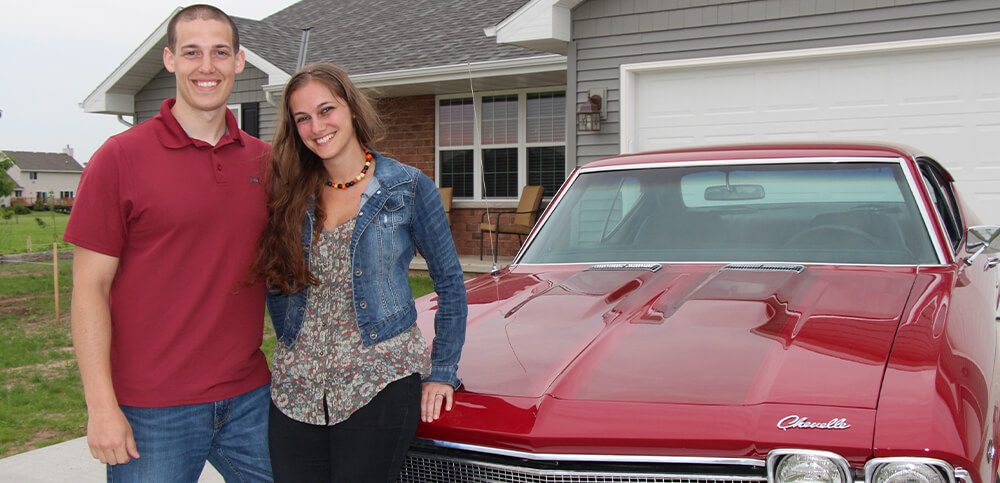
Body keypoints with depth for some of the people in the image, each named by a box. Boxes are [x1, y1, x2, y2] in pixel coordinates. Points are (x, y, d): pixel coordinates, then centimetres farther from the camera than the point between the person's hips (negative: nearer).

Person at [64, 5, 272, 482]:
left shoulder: (264, 160, 7)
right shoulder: (121, 157, -5)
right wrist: (101, 406, -12)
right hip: (153, 414, -4)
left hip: (250, 401, 4)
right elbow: (90, 287, -7)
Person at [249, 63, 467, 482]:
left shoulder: (408, 188, -2)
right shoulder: (293, 195, 8)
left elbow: (450, 283, 3)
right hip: (296, 389, 4)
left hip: (379, 383, -3)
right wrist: (296, 351, 10)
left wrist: (442, 373, 1)